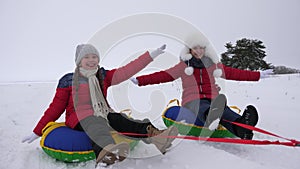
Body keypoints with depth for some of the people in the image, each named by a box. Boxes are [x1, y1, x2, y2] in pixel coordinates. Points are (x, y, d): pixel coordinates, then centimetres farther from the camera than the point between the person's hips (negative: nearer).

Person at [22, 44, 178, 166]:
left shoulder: (103, 76, 12)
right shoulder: (68, 80, 6)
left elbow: (126, 71, 1)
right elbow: (55, 108, 10)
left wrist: (150, 55, -5)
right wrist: (37, 132, 9)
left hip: (102, 115, 3)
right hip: (79, 119, -3)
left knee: (118, 118, -29)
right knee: (95, 123, -36)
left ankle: (151, 133, -53)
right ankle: (107, 148, -69)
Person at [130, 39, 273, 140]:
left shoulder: (212, 64, 20)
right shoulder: (183, 66, 13)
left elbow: (233, 73, 22)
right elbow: (163, 75, 8)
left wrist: (258, 75, 20)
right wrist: (139, 80, 0)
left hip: (212, 100, 3)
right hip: (193, 100, -2)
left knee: (223, 111, -34)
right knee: (203, 109, -40)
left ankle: (242, 127, -64)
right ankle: (211, 116, -73)